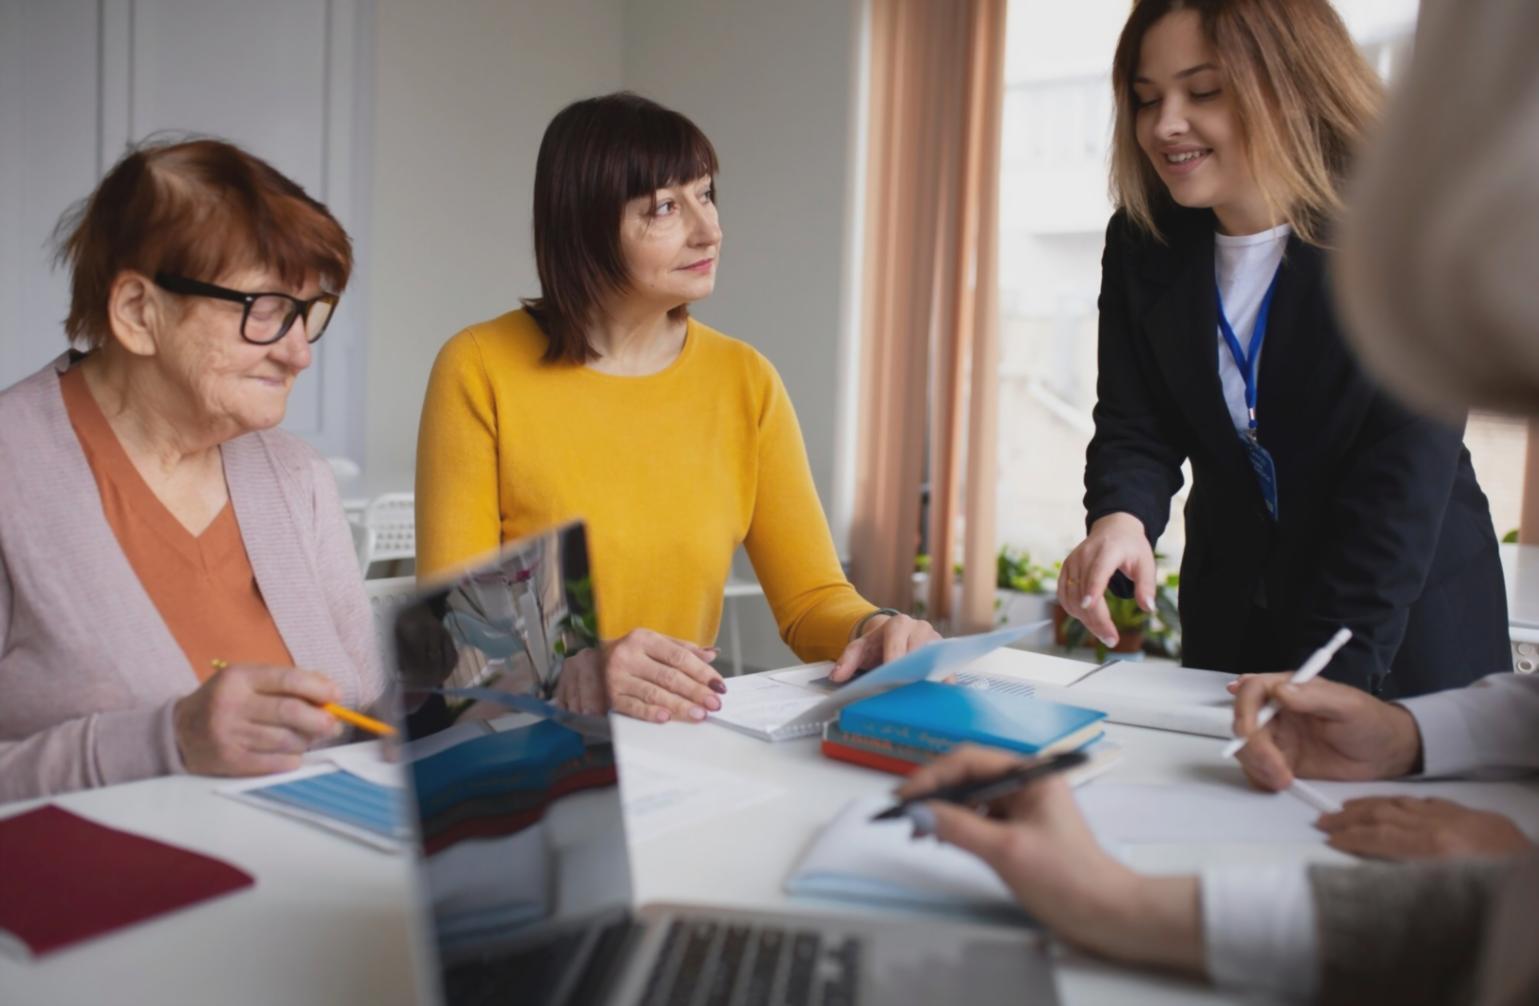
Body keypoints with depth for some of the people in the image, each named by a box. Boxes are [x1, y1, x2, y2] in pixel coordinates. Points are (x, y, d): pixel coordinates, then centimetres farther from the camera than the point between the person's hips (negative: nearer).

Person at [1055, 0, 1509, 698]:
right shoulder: (1143, 246, -4)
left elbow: (1402, 482, -22)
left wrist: (1327, 674, -28)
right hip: (1230, 611, 4)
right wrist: (1120, 517, -31)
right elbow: (1134, 427, -8)